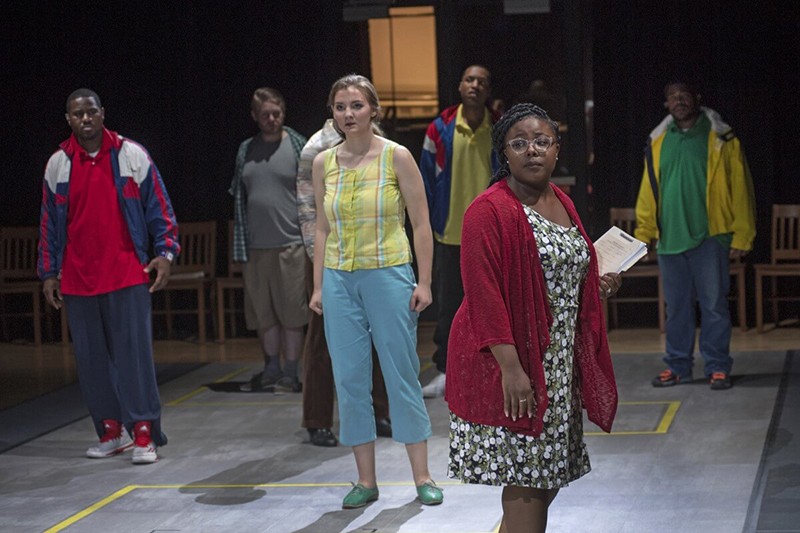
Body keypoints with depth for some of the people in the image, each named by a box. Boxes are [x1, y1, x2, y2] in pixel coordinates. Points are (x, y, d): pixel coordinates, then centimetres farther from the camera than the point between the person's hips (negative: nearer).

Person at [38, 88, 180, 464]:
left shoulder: (131, 155, 1)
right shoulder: (58, 164, 8)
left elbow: (159, 207, 4)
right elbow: (49, 222, 14)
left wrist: (165, 252, -6)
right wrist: (48, 273, 13)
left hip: (127, 275, -3)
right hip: (77, 279, 3)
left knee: (134, 353, -7)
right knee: (91, 358, 6)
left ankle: (144, 434, -5)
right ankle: (111, 431, 17)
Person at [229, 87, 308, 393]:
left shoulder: (298, 146, 0)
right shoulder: (246, 150, 12)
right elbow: (239, 197, 15)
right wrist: (241, 246, 10)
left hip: (290, 244, -4)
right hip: (256, 246, 4)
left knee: (291, 312, -1)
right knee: (263, 313, 8)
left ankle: (290, 373, 5)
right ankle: (272, 369, 18)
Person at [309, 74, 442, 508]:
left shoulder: (396, 157, -3)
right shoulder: (323, 163, 7)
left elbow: (421, 224, -2)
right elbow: (323, 228, 12)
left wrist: (424, 282, -7)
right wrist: (318, 286, 7)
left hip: (388, 276, -3)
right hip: (340, 280, 3)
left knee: (402, 375, 0)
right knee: (349, 379, 3)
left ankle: (422, 477, 9)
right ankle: (366, 480, 12)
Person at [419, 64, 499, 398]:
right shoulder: (440, 129, 0)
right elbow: (427, 179, 4)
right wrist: (424, 226, 1)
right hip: (450, 235, 0)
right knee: (448, 305, 6)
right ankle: (445, 372, 14)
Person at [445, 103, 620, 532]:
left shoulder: (562, 203, 12)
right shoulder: (489, 211, -14)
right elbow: (485, 296, -20)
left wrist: (596, 286, 10)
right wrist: (510, 368, -26)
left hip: (560, 365, 8)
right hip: (512, 365, -8)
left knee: (547, 481, 14)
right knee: (524, 487, -7)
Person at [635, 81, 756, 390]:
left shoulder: (720, 139, -2)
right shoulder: (658, 142, 10)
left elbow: (740, 189, -5)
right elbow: (649, 190, 12)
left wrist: (741, 236, -9)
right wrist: (645, 231, 6)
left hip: (709, 237, -4)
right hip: (669, 238, 4)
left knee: (714, 305, 0)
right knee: (676, 307, 10)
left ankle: (718, 368, 6)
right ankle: (678, 366, 19)